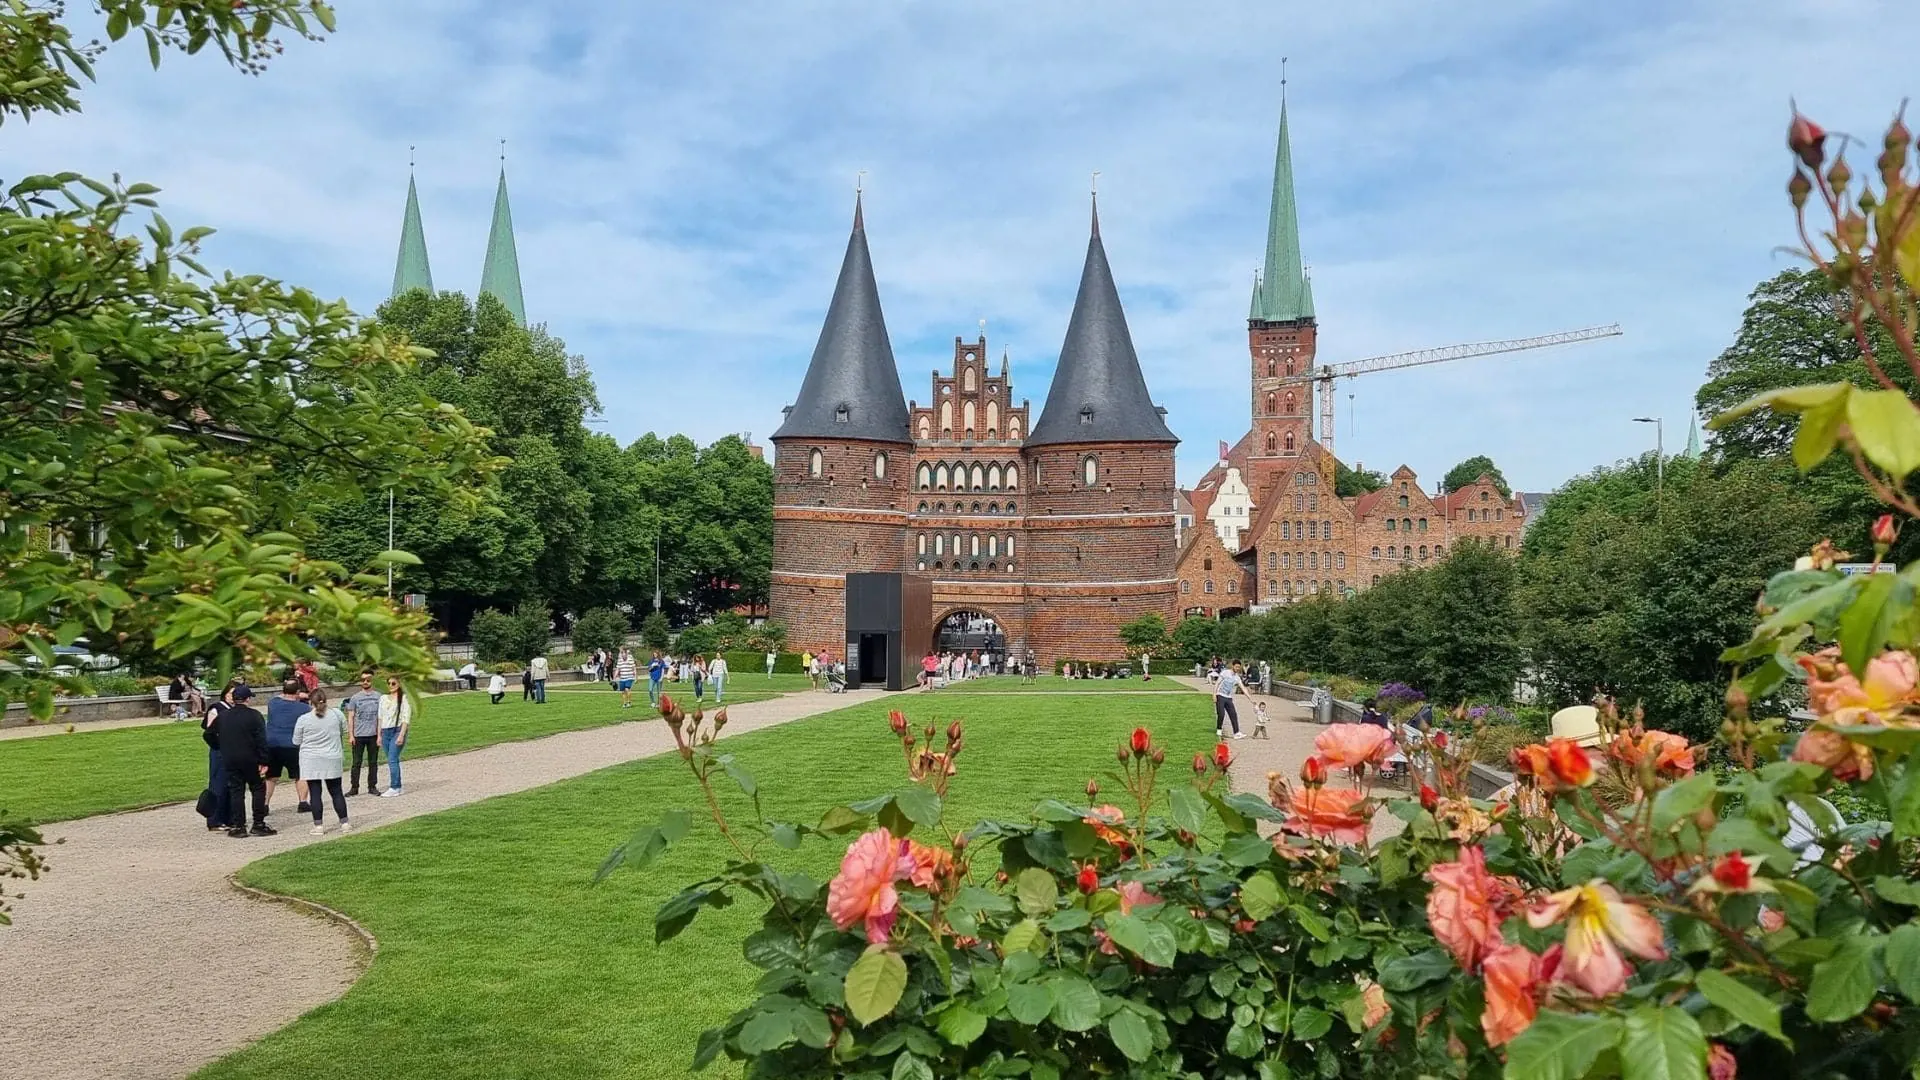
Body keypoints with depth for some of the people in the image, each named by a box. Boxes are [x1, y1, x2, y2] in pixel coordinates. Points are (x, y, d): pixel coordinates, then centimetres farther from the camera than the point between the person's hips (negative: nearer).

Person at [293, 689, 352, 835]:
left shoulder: (303, 719, -8)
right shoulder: (337, 713, -3)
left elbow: (296, 741, 3)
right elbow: (345, 732, 11)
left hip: (311, 761, -2)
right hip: (332, 760, 2)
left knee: (315, 793, 3)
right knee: (336, 792, 10)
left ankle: (318, 825, 4)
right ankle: (344, 823, 12)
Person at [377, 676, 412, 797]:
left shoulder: (404, 698, -4)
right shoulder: (383, 698, 13)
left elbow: (406, 718, -8)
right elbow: (380, 717, 16)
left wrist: (401, 735, -15)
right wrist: (379, 735, 12)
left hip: (397, 731, -6)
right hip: (385, 731, 6)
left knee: (392, 760, -12)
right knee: (392, 760, 8)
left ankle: (394, 788, -11)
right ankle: (397, 788, 12)